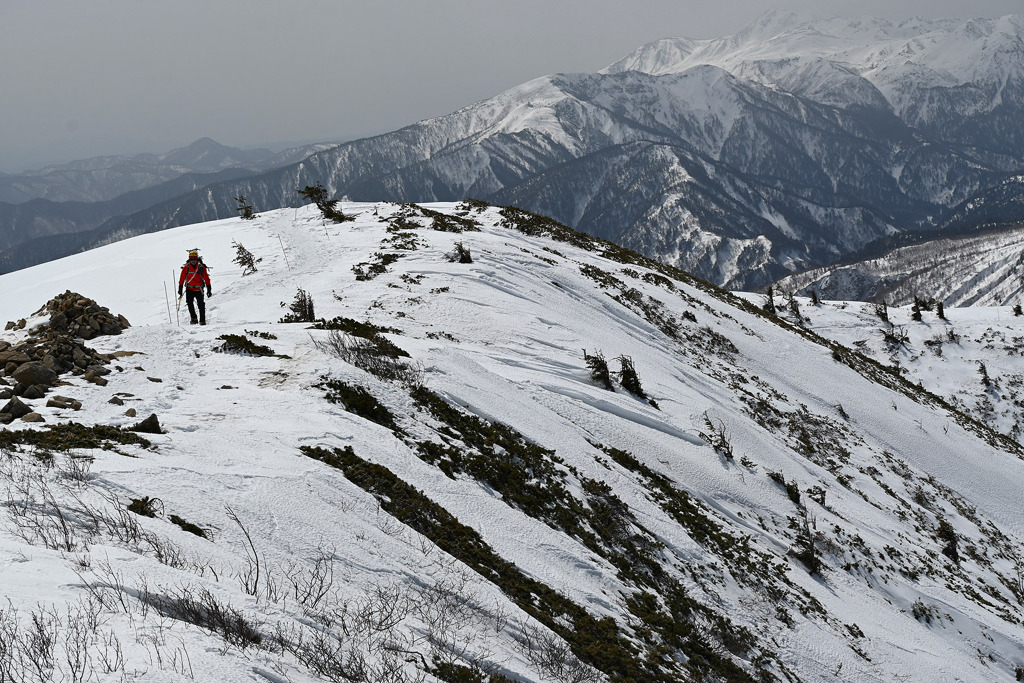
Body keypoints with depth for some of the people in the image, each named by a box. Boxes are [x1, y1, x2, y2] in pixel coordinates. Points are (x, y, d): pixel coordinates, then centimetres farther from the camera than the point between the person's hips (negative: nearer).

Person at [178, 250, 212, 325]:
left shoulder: (201, 267, -5)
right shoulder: (186, 268, -4)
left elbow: (206, 279, 0)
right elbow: (182, 279, 3)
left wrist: (209, 289, -3)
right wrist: (180, 289, 2)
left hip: (199, 289, 0)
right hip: (189, 289, 0)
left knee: (201, 305, -2)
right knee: (189, 302, -15)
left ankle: (202, 320, 6)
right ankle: (194, 318, -6)